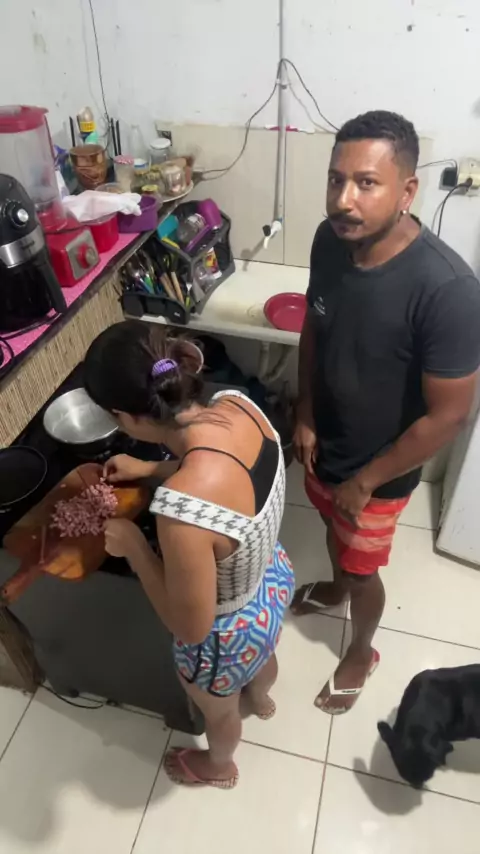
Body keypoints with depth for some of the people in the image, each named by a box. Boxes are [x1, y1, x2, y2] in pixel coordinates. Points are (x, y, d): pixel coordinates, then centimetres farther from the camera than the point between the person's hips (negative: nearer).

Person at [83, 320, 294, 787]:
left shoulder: (183, 509, -45)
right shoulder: (237, 404, -23)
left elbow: (192, 627, -28)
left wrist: (133, 546, -20)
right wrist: (150, 469, -1)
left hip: (228, 635, -6)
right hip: (274, 578, 6)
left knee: (219, 710, 32)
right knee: (263, 657, 42)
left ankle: (218, 765, 68)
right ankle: (262, 698, 78)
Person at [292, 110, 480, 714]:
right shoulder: (330, 240, -14)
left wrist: (366, 480, -17)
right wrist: (305, 414, -1)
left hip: (378, 469, -5)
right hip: (324, 442, 6)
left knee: (362, 570, 18)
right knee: (332, 528, 32)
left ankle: (360, 653, 51)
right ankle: (336, 586, 65)